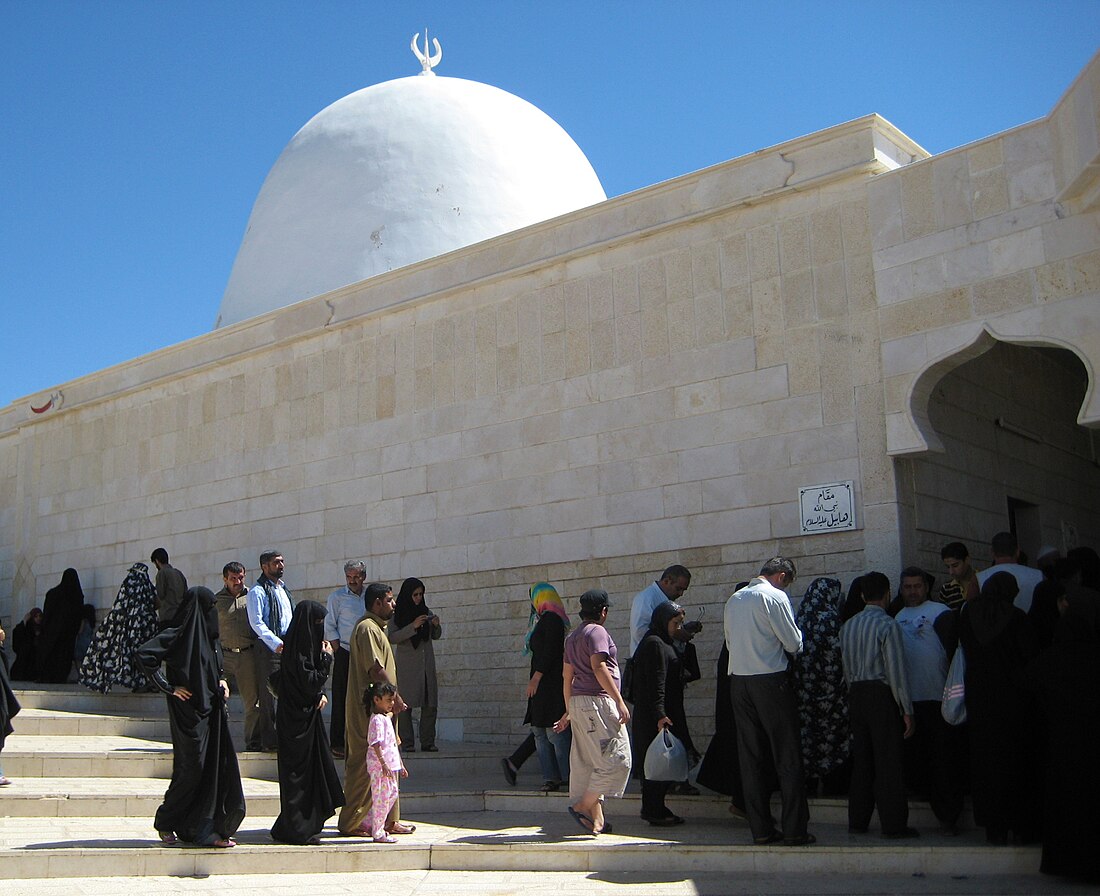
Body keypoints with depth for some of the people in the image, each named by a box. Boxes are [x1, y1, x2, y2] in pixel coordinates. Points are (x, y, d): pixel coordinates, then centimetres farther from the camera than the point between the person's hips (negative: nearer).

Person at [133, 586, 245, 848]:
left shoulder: (209, 635, 14)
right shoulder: (178, 634, -12)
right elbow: (143, 654, -21)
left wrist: (221, 680, 11)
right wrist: (169, 687, -18)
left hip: (212, 709, 8)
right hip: (189, 711, -8)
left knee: (219, 766, 2)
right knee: (191, 768, -2)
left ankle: (212, 829, 8)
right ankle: (165, 823, 18)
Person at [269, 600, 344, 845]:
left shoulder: (305, 644, 11)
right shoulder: (297, 649, -18)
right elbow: (308, 681, -20)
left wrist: (320, 694, 4)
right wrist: (327, 658, -13)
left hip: (307, 714, 10)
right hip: (298, 718, -10)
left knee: (311, 767, 13)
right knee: (299, 770, -3)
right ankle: (297, 830, 3)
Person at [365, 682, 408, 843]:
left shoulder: (387, 718, 17)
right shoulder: (377, 720, -14)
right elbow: (376, 745, -21)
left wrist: (400, 765, 23)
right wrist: (383, 764, -27)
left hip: (390, 765, 10)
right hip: (380, 766, -10)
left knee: (393, 793, 16)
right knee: (382, 797, -6)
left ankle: (373, 823, 26)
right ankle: (378, 834, 1)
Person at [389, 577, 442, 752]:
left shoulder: (426, 612, 12)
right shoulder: (397, 614, -1)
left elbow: (436, 636, 19)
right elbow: (392, 638, -11)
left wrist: (436, 626, -3)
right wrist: (413, 626, -19)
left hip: (426, 664, 4)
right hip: (406, 664, -4)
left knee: (430, 704, 0)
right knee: (405, 704, -6)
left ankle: (428, 742, 5)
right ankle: (407, 743, -1)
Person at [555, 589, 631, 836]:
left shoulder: (573, 637, 19)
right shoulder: (597, 632, -8)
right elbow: (599, 668, -20)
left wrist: (569, 711, 27)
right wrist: (620, 701, -21)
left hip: (578, 702, 10)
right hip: (597, 701, -10)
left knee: (588, 762, 9)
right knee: (615, 759, -7)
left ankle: (597, 819, 10)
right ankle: (583, 806, -7)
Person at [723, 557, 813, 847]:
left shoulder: (734, 599, 13)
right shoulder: (775, 597, -8)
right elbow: (794, 644, -6)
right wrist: (797, 632, 14)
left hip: (738, 680, 6)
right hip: (771, 680, -6)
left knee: (751, 757, 8)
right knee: (788, 757, 0)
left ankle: (761, 829, 10)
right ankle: (795, 830, 0)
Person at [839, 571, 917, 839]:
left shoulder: (848, 626, 10)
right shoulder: (887, 625, -10)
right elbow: (896, 671, -13)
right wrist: (907, 711, -9)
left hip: (856, 694, 6)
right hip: (882, 695, -6)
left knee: (861, 759, 12)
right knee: (889, 762, -1)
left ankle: (857, 821, 16)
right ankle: (893, 825, 1)